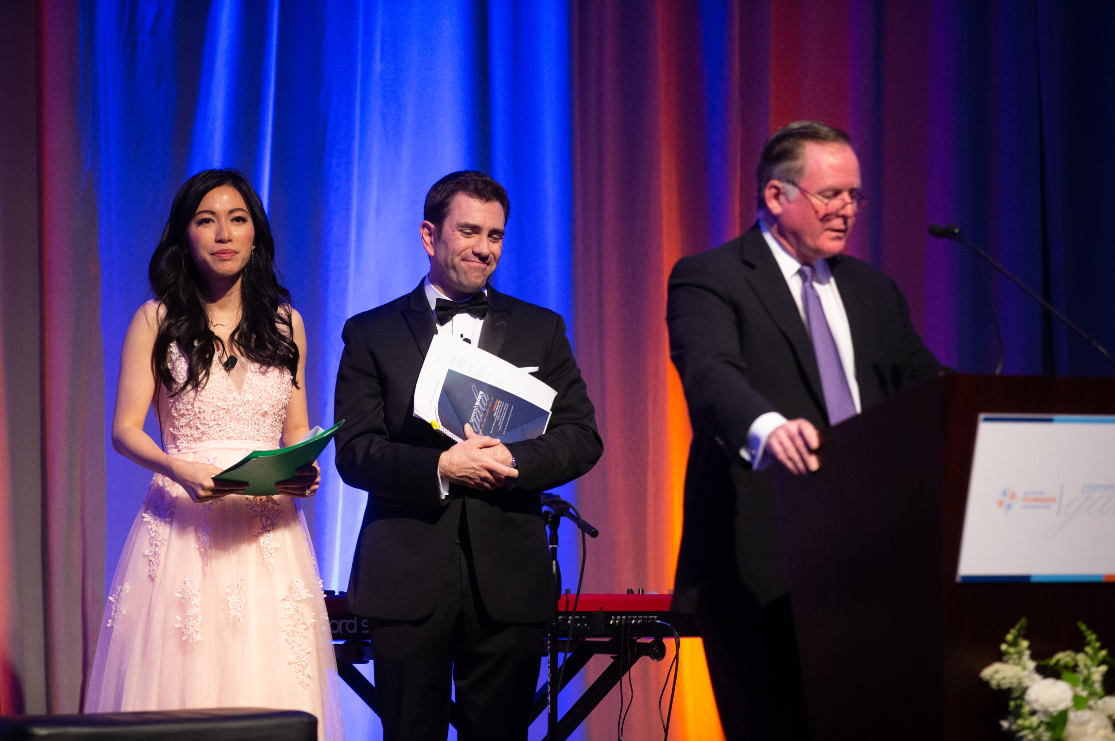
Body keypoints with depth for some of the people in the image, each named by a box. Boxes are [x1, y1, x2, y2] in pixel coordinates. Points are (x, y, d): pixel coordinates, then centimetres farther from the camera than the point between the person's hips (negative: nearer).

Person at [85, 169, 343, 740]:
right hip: (185, 524, -2)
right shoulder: (157, 320, 3)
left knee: (271, 687, -2)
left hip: (270, 532, 3)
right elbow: (125, 430, -1)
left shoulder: (284, 321, 12)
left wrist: (303, 470, -6)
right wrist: (182, 470, -20)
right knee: (184, 681, -5)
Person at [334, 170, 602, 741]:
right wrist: (440, 468, -17)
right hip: (408, 576, -1)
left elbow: (582, 438, 5)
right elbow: (354, 452, -1)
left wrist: (513, 460, -14)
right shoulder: (372, 334, 7)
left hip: (508, 580, 1)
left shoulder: (540, 330, 13)